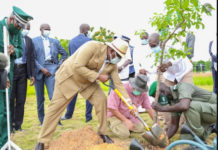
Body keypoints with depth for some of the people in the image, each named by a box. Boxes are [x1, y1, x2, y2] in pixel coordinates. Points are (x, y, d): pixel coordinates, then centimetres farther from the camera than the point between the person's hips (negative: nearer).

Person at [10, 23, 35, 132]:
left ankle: (18, 124, 16)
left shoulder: (29, 41, 12)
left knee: (21, 99, 6)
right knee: (10, 98, 3)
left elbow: (31, 59, 11)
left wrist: (32, 75, 5)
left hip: (23, 71, 4)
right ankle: (10, 124, 15)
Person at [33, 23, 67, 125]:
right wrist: (42, 69, -14)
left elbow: (64, 54, 23)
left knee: (53, 95, -12)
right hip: (39, 70, 0)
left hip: (51, 69, 1)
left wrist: (59, 65, 9)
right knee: (40, 97, 8)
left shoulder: (54, 41, 15)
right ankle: (42, 120, 21)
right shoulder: (34, 41, 6)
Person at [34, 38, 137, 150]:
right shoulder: (92, 47, -28)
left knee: (101, 100, -9)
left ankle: (102, 133, 9)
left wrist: (129, 103, -13)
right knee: (56, 107, -5)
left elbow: (118, 84, -6)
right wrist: (98, 76, -29)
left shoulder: (112, 65, -9)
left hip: (88, 81, 6)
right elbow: (77, 67, -32)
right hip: (69, 76, -5)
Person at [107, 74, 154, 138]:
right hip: (114, 115, -6)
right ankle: (111, 124, 6)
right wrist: (125, 120, -26)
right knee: (124, 134, -23)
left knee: (141, 128, -10)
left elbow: (149, 108, -4)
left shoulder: (143, 93, -13)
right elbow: (111, 108, -28)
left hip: (129, 115, 6)